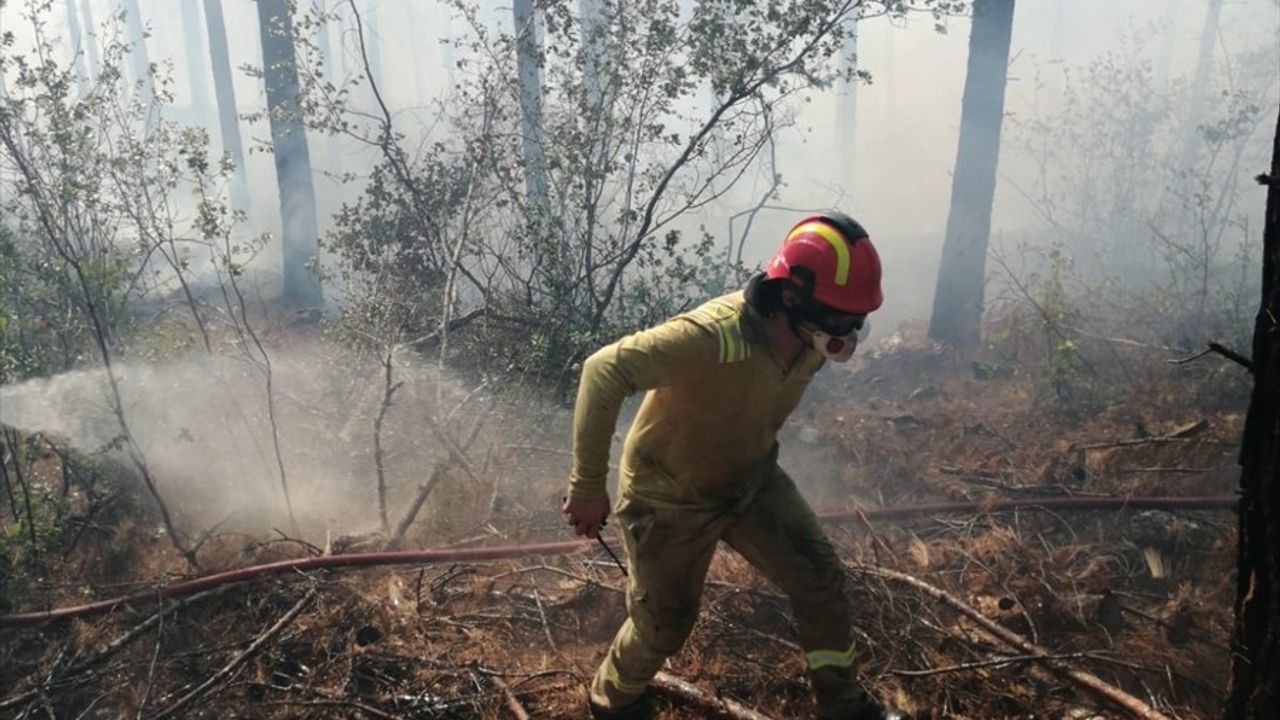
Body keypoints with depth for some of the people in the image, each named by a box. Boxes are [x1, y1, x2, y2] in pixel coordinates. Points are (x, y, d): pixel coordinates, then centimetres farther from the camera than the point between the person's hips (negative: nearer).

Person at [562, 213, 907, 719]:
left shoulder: (811, 337, -12)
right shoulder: (712, 337, -38)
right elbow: (604, 371, -38)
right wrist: (589, 485, -35)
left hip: (751, 482, 6)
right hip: (670, 497, -6)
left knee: (820, 579, 4)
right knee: (665, 624, 9)